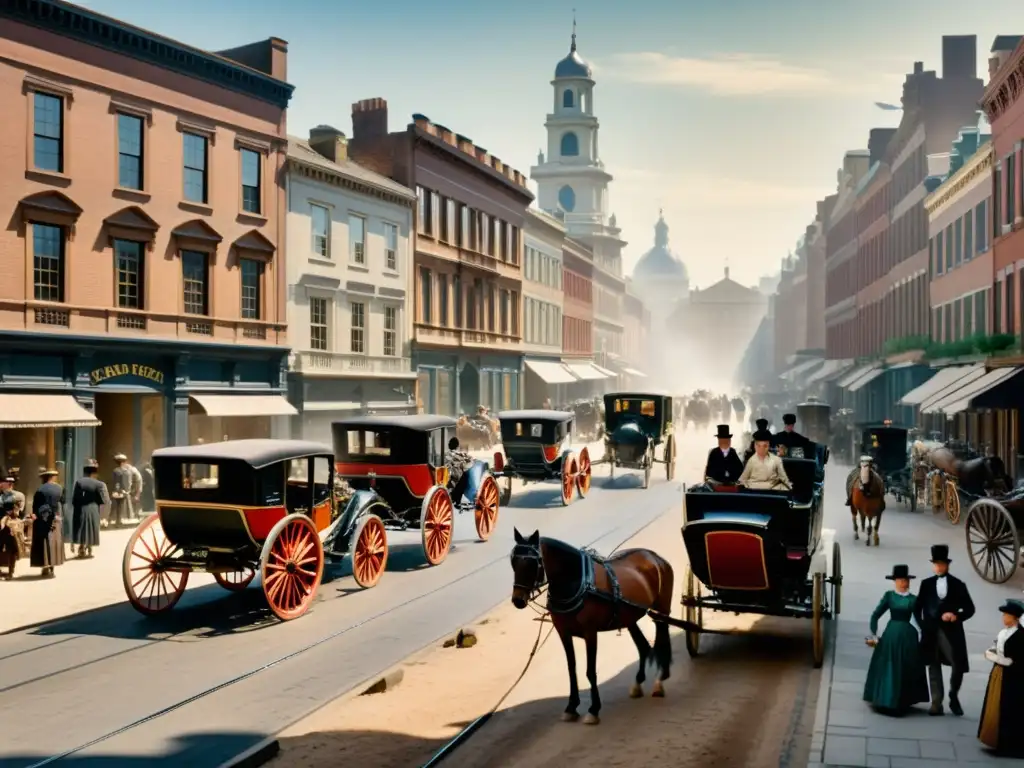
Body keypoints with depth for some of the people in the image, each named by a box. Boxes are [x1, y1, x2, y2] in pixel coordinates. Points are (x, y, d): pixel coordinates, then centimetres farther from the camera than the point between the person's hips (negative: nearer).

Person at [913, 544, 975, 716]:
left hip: (951, 632, -1)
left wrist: (957, 616, -12)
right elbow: (918, 607, 11)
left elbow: (970, 609, 5)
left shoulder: (958, 585, 4)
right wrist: (922, 626, -1)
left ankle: (953, 698, 19)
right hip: (931, 632, 2)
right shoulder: (926, 584, 9)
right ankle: (936, 704, 7)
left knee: (958, 667, -6)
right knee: (934, 667, 3)